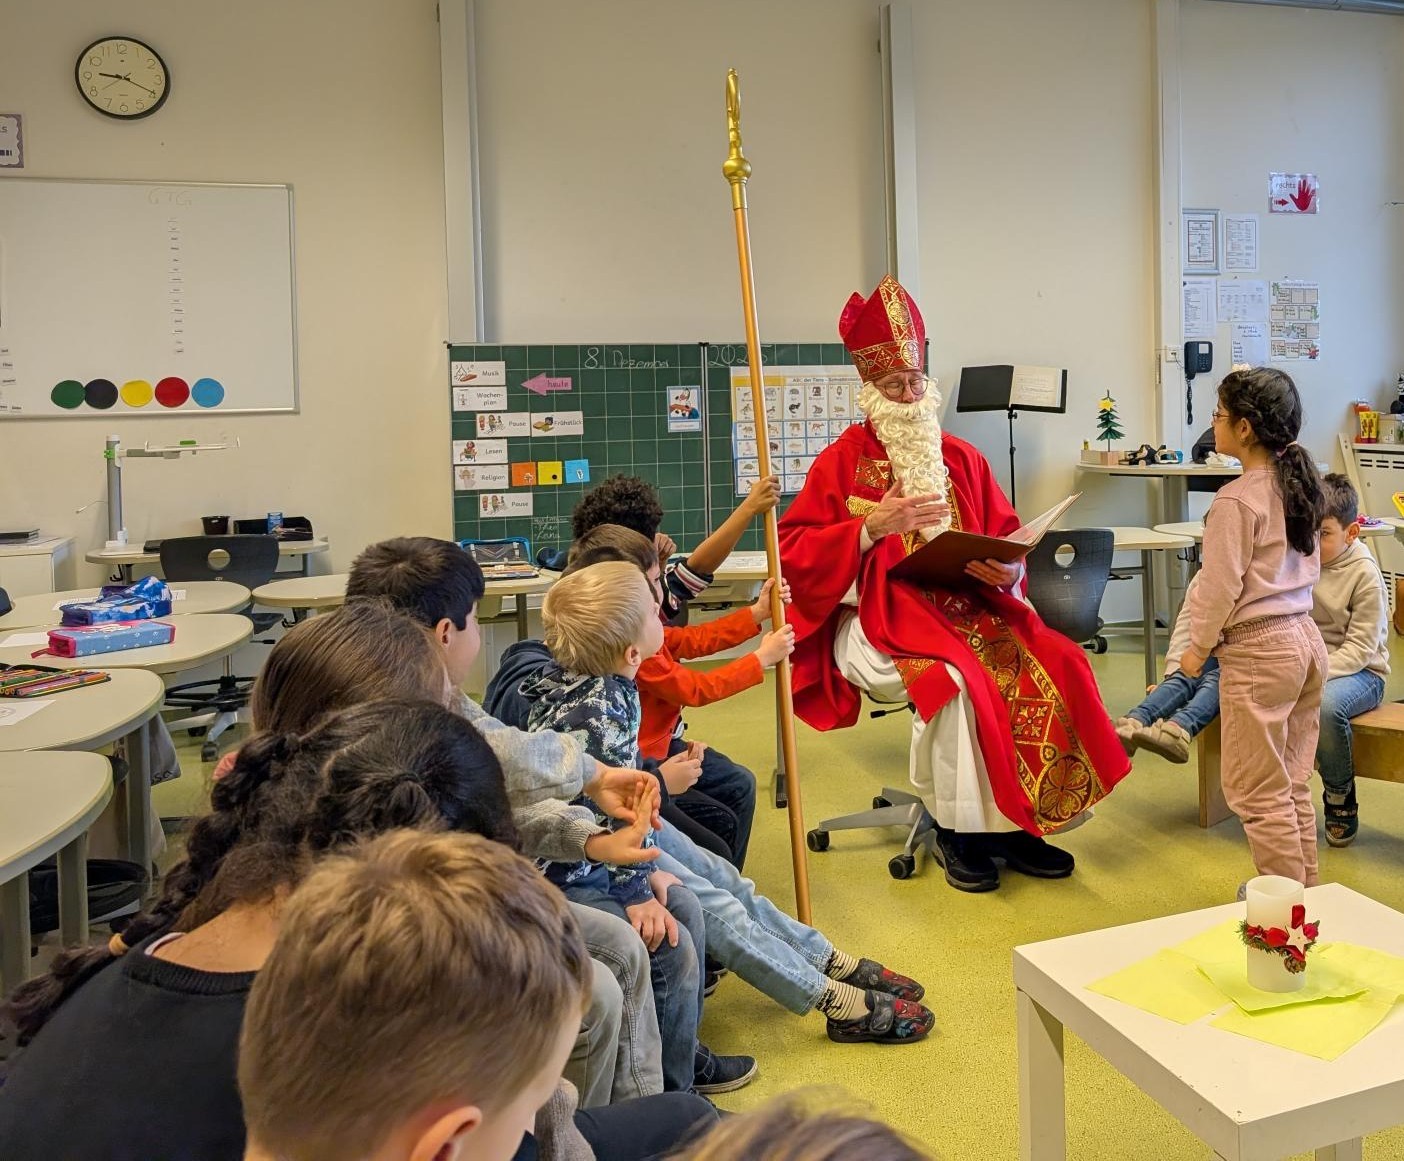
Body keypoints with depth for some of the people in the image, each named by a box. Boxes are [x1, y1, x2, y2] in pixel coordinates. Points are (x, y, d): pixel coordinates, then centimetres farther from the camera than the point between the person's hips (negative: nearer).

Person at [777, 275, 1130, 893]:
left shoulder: (961, 458, 15)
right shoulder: (842, 461, 2)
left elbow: (1008, 540, 14)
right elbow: (794, 552, -5)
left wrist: (1008, 570, -9)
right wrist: (871, 527, -16)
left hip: (968, 606, 5)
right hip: (880, 616, -4)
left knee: (1052, 666, -19)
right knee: (953, 680, -33)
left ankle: (1015, 823, -7)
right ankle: (955, 832, -12)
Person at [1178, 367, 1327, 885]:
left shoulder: (1235, 500, -18)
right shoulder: (1299, 484, 7)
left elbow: (1220, 588, -15)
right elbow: (1310, 569, 16)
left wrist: (1197, 649, -1)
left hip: (1259, 650, -9)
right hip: (1306, 638, 9)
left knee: (1256, 793, 3)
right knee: (1293, 785, 17)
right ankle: (1306, 891, 26)